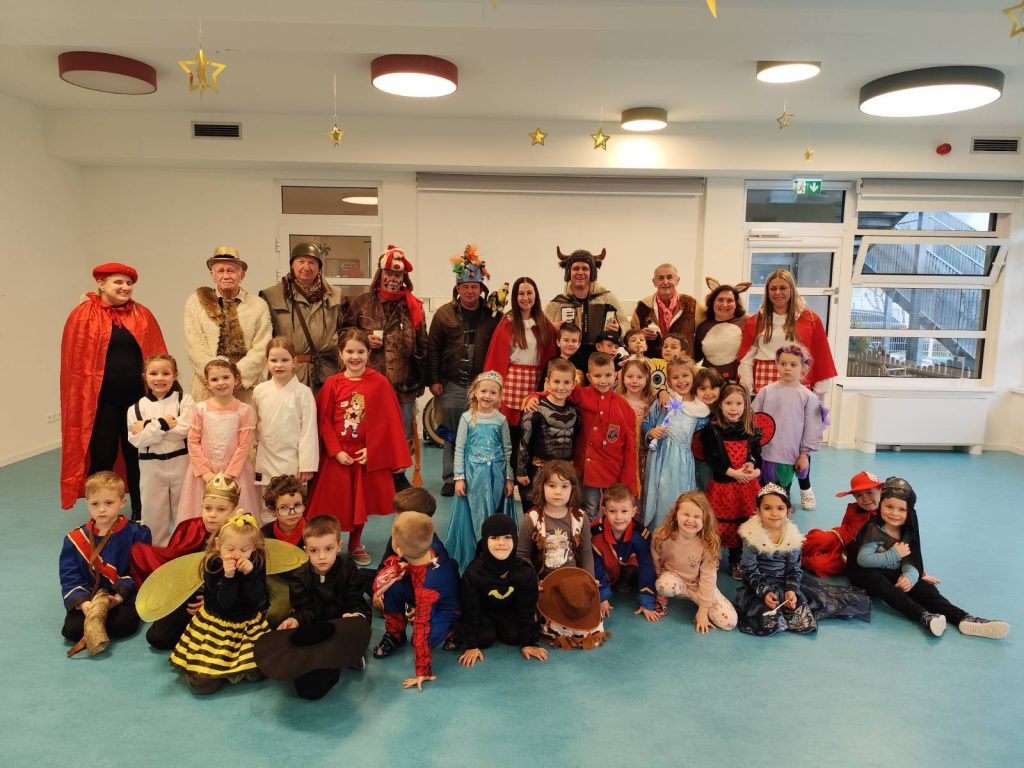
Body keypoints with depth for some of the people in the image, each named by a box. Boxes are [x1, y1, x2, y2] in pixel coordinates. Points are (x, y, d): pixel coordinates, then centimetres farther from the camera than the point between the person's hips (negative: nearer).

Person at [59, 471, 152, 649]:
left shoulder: (136, 534, -3)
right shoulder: (75, 539, 4)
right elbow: (69, 576, -1)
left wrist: (121, 594, -18)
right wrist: (83, 602, -17)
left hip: (123, 596, -1)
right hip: (88, 598, 1)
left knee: (124, 625, -28)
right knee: (71, 629, -24)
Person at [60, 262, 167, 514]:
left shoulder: (143, 315, 8)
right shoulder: (84, 316, -1)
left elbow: (157, 357, 8)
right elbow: (74, 361, -2)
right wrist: (80, 399, -6)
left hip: (137, 397, 3)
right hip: (100, 400, -2)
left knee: (138, 457, 11)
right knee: (102, 459, 4)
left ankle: (140, 515, 23)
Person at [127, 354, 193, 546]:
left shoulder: (184, 400, -2)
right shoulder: (136, 408, 2)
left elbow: (183, 430, -16)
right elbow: (137, 440, -8)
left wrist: (148, 426, -13)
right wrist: (163, 424, -16)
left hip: (180, 463, -1)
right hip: (151, 466, 1)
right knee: (153, 511, 10)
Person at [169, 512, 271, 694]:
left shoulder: (257, 564, -8)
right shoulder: (213, 566, -14)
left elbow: (257, 598, -15)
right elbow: (224, 602, -19)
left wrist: (250, 573, -29)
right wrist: (228, 576, -34)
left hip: (249, 625, 2)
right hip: (216, 626, -2)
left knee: (256, 672, -11)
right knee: (204, 685, -11)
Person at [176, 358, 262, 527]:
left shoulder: (245, 410, -5)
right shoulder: (200, 409, 1)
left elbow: (244, 445, -6)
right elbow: (193, 442, 0)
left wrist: (228, 474, -11)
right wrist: (205, 472, -7)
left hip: (234, 473, -1)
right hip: (204, 473, 1)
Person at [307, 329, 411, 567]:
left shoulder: (380, 383, -7)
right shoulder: (332, 384, -5)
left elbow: (388, 421, -6)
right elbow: (324, 421, -3)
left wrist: (371, 449, -11)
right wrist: (336, 451, -10)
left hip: (367, 454, 0)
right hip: (337, 455, 0)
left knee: (361, 501, 13)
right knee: (334, 501, 7)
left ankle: (356, 546, 31)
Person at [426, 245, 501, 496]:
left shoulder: (491, 315, 3)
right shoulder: (444, 314, 4)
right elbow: (433, 348, 5)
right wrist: (434, 380, 1)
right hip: (452, 385, 1)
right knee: (451, 433, 8)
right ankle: (451, 479, 19)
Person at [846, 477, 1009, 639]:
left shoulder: (906, 534, 7)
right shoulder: (873, 530, -12)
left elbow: (909, 562, -3)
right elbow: (863, 559, -22)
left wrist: (909, 576, -26)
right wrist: (894, 555, -20)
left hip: (894, 576, 6)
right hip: (869, 575, -6)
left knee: (924, 587, -18)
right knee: (878, 580, -37)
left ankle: (963, 619, -32)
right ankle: (923, 616, -48)